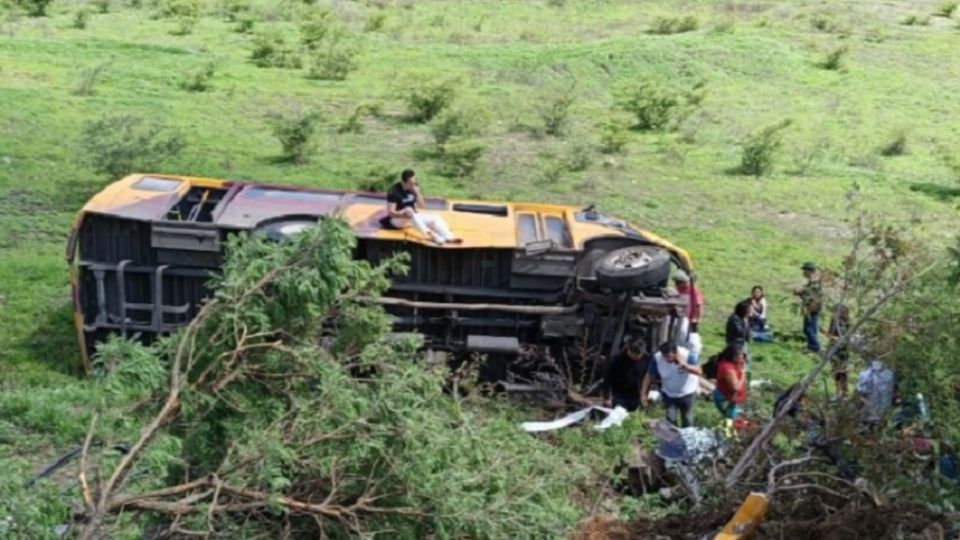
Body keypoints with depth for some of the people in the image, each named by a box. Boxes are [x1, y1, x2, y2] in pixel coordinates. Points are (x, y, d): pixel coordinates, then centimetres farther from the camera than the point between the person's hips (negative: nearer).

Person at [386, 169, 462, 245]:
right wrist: (406, 214, -36)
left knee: (435, 217, -14)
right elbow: (390, 212, -20)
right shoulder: (394, 191, -17)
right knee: (409, 210, -37)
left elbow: (423, 207, 0)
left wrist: (418, 194, -16)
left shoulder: (414, 188, 0)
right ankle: (431, 235, -47)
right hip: (398, 219, -6)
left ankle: (448, 237, -36)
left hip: (414, 218, 6)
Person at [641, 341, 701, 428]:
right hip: (669, 394, 1)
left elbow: (699, 371, -39)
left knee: (687, 419, 15)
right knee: (670, 419, -2)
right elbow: (649, 376, -16)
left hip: (687, 393, 0)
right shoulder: (657, 358, -26)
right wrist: (643, 394, -18)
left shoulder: (686, 356, -30)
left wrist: (685, 365, -54)